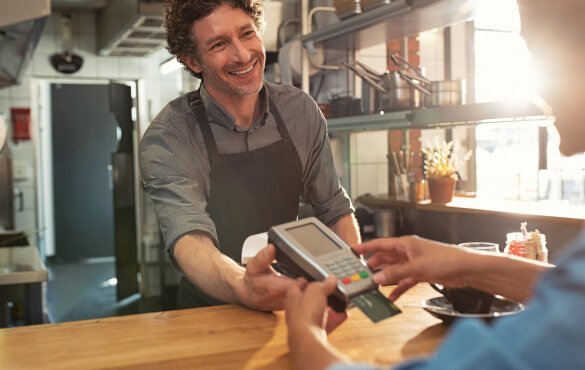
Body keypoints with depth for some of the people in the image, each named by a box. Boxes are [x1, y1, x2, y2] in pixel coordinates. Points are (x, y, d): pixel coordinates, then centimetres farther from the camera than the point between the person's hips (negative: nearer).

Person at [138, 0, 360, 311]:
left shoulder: (301, 111, -3)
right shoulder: (166, 140, -16)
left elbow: (335, 210, 5)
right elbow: (189, 238, -30)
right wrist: (244, 288, -51)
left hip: (291, 308, 3)